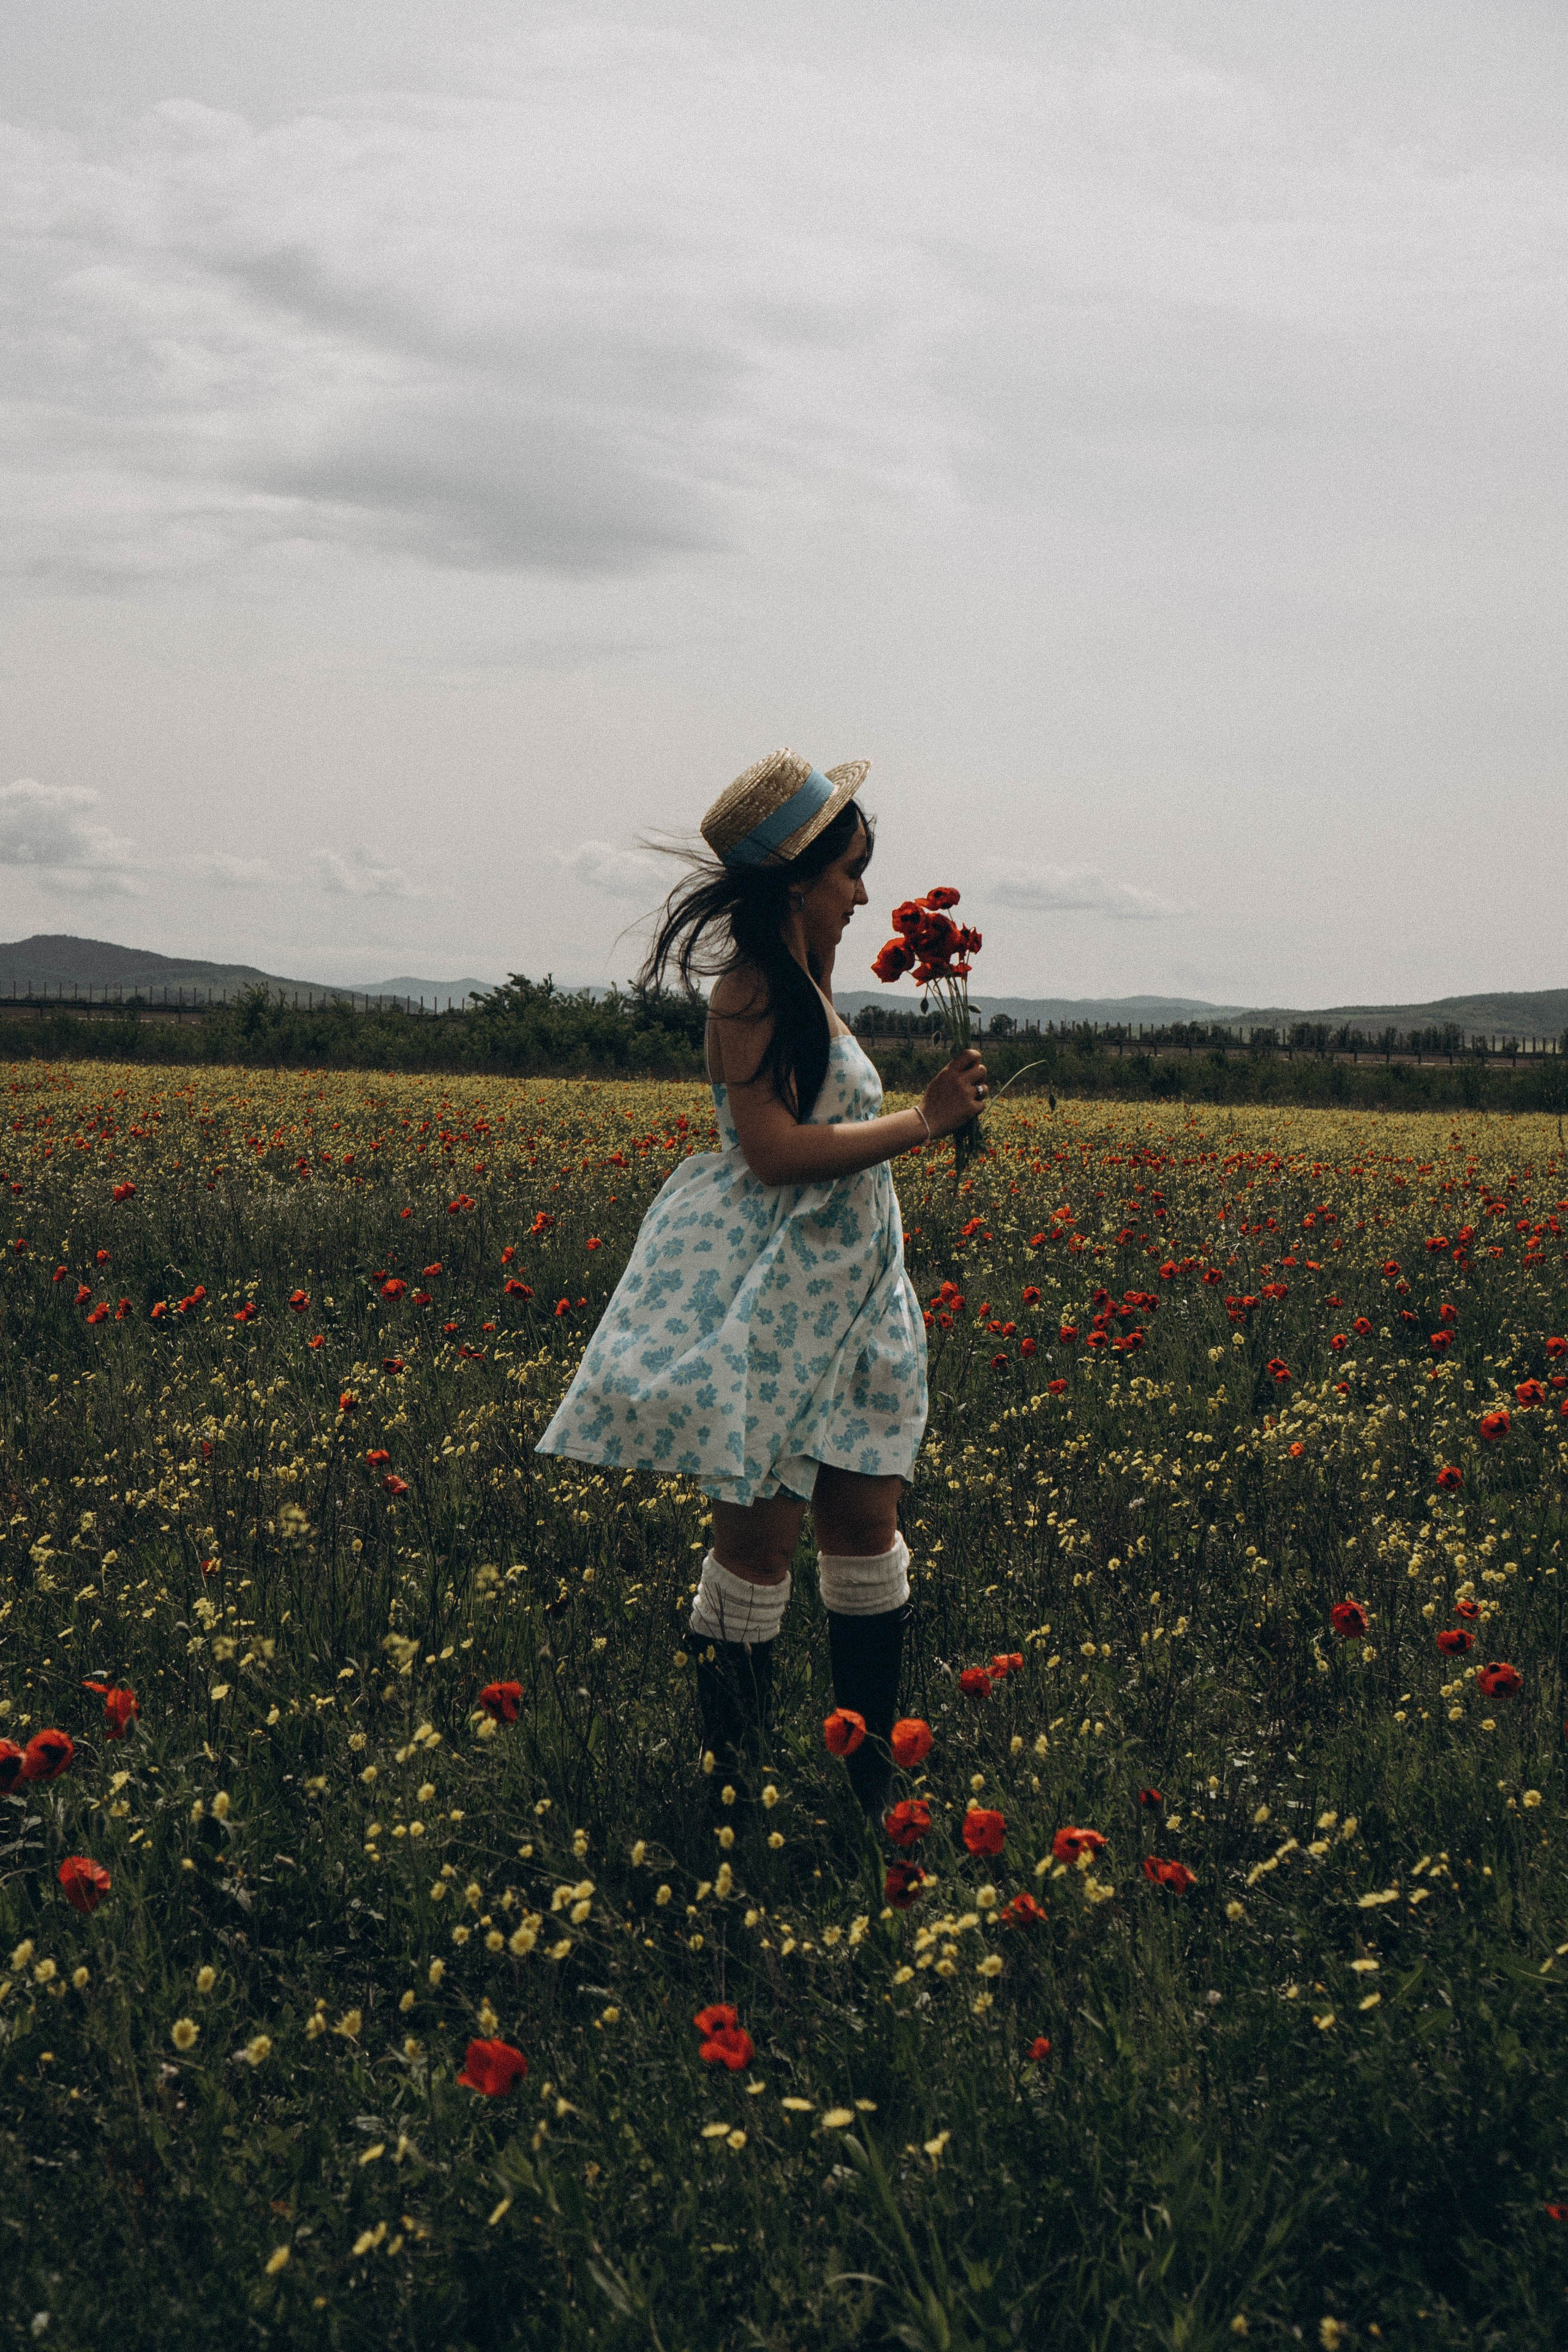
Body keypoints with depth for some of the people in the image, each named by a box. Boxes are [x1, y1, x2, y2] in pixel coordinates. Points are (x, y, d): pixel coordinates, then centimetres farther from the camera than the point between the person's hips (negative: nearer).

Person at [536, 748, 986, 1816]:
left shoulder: (804, 977, 13)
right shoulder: (751, 985, -13)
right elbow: (775, 1151, -20)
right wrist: (925, 1120, -15)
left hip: (840, 1284, 9)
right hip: (772, 1281, -9)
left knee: (866, 1515, 8)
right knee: (763, 1527, -6)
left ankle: (875, 1780, 17)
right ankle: (735, 1783, 5)